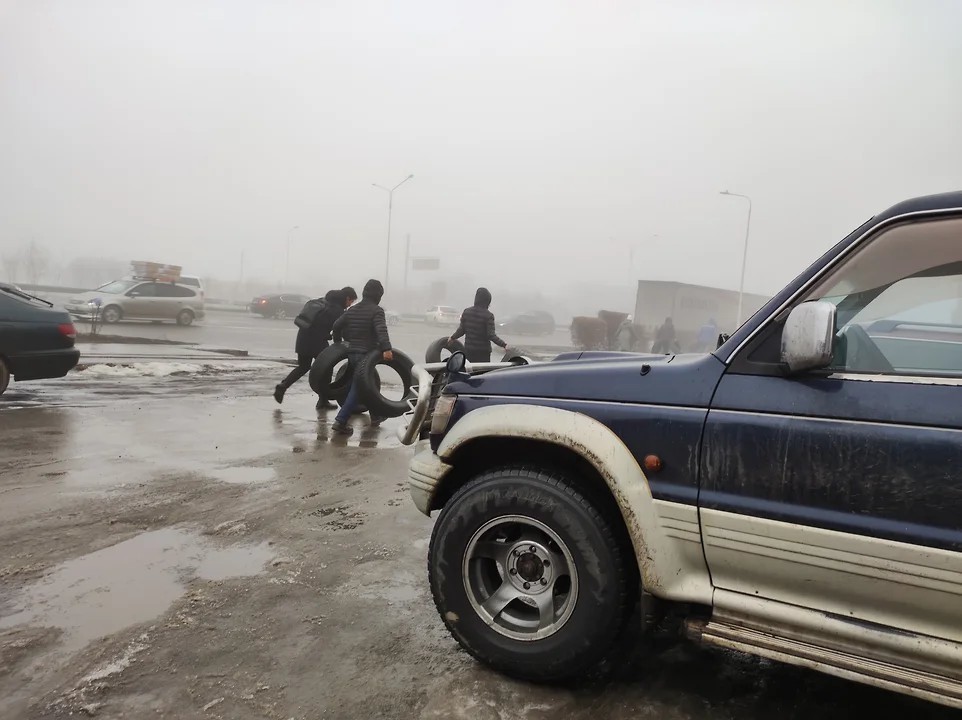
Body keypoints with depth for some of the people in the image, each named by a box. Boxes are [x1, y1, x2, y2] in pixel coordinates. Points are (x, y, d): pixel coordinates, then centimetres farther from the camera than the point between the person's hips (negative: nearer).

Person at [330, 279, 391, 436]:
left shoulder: (352, 310, 13)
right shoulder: (376, 310, -8)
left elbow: (337, 326, 13)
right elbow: (381, 330, -25)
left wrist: (338, 344, 27)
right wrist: (386, 348, -36)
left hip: (352, 353, 8)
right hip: (366, 354, -8)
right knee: (358, 389, -6)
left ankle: (375, 416, 32)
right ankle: (340, 422, -14)